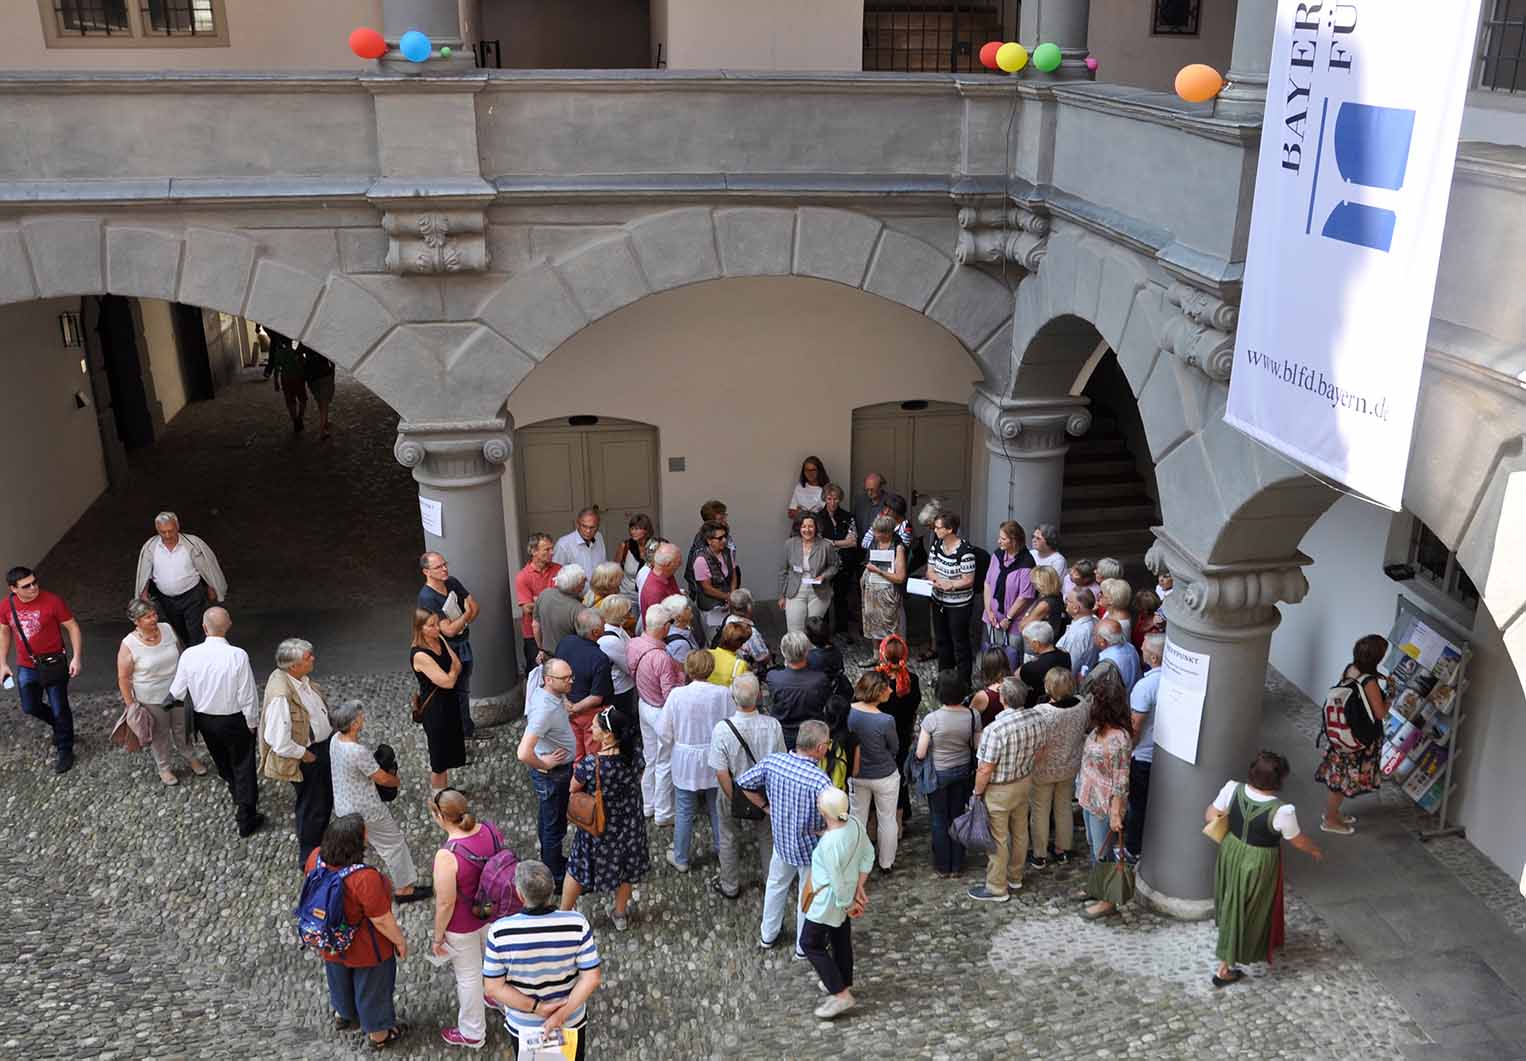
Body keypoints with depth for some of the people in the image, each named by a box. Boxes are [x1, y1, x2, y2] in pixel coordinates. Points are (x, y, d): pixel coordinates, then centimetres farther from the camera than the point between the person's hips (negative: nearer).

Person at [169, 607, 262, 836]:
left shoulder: (189, 655, -18)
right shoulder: (238, 656, -27)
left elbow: (177, 692, -5)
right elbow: (247, 695, -20)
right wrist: (252, 722, -4)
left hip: (204, 720, 4)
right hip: (235, 720, -4)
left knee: (222, 763, 27)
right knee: (243, 767, 12)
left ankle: (238, 796, 52)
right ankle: (246, 820, 21)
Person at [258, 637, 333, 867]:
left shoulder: (302, 678, -6)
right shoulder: (281, 694, -33)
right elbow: (279, 741, -31)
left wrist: (331, 732, 8)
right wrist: (304, 755, -19)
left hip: (324, 744, 9)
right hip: (306, 756, -9)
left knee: (326, 798, 26)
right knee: (312, 807, 11)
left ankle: (320, 840, 50)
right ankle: (308, 859, 32)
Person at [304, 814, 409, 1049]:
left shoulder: (316, 858, -22)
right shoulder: (365, 879, -40)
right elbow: (382, 920, -28)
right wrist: (400, 941, -9)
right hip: (365, 950, -6)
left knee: (340, 980, 33)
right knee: (372, 988, 21)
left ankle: (342, 1016, 59)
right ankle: (378, 1034, 44)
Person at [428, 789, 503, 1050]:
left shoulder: (447, 855, -34)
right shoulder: (491, 830, -16)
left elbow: (445, 903, -25)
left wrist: (438, 936, -8)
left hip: (462, 926, -6)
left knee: (469, 977, 17)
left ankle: (472, 1033, 39)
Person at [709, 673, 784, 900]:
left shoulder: (722, 729, -29)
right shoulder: (772, 725, -23)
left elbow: (722, 773, -23)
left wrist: (734, 800, -9)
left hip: (733, 794, -2)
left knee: (729, 840, 22)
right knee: (767, 837, 27)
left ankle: (730, 887, 41)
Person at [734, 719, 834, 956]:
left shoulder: (771, 761, -18)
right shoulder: (820, 781, -34)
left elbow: (744, 784, -3)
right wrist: (820, 831, -10)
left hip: (781, 840, 5)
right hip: (809, 848, -4)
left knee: (776, 884, 30)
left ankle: (768, 934, 49)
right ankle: (804, 946, 41)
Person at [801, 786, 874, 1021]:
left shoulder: (829, 844, -37)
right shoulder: (855, 822, -15)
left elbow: (837, 883, -26)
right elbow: (868, 855, -1)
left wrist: (848, 904, -9)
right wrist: (859, 888, 7)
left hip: (828, 901, -8)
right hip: (847, 894, 8)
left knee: (810, 943, 11)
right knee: (841, 938, 26)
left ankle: (841, 995, 15)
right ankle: (844, 982, 46)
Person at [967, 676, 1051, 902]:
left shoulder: (995, 730, -33)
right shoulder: (1039, 720, -13)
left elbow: (986, 769, -25)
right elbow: (1038, 752, 3)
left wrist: (977, 792, -9)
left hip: (999, 790, -6)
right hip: (1025, 782, 6)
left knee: (998, 839, 10)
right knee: (1020, 831, 22)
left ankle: (997, 888, 24)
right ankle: (1015, 877, 41)